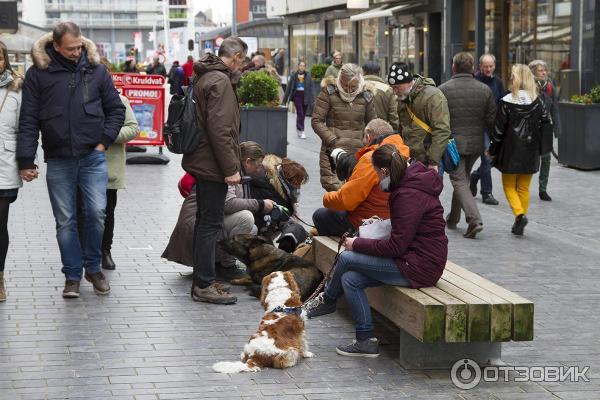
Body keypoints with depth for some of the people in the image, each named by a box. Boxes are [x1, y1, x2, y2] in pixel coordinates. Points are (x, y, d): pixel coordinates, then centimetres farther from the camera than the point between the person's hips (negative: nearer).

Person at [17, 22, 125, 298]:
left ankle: (93, 268, 14)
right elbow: (28, 120, -1)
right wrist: (26, 160, -5)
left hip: (93, 158, 0)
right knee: (65, 221, 5)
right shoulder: (38, 73, -1)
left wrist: (104, 140, -1)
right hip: (58, 161, 0)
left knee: (96, 213, -6)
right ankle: (72, 275, 16)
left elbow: (116, 110, 11)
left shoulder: (96, 70, 3)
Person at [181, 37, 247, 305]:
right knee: (211, 224, -6)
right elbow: (219, 130, -24)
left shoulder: (205, 77, 16)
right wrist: (231, 168, -20)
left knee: (205, 222, 17)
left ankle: (201, 280, 25)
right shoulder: (220, 81, -17)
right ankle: (204, 285, -2)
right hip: (213, 164, -10)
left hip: (200, 162, 10)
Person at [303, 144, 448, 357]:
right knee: (350, 279, 2)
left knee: (346, 258, -8)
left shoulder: (409, 196, -21)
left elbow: (396, 246, -21)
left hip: (419, 267, -10)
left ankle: (326, 300, 14)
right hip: (414, 257, 10)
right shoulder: (409, 184, 10)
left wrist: (357, 244, -11)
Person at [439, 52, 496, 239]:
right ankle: (453, 218, 31)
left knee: (459, 181, -3)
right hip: (476, 144, 4)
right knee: (463, 179, 20)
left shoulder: (444, 90, -9)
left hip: (453, 144, -4)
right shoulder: (484, 90, 1)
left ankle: (474, 219, -20)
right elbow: (492, 120, 2)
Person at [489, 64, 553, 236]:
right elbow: (547, 124, -1)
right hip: (530, 152, 3)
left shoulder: (507, 102, -13)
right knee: (524, 187, 14)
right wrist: (541, 148, 8)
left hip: (510, 151, -3)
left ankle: (519, 214, -13)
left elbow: (499, 128, -10)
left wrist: (493, 150, 1)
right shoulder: (537, 102, -2)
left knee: (509, 186, 11)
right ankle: (519, 224, 15)